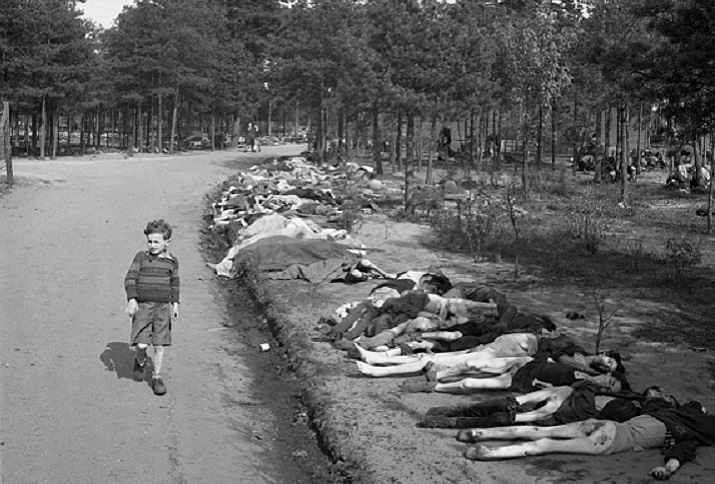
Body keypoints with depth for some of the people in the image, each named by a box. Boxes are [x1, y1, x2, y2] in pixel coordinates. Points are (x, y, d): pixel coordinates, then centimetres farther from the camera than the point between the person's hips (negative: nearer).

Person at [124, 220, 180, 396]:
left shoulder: (172, 261, 6)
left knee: (159, 345, 2)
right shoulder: (141, 257, -2)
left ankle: (157, 377, 17)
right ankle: (141, 362, 25)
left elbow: (174, 284, 17)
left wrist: (175, 304, 13)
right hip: (142, 306, -2)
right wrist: (132, 300, -14)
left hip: (163, 308, 2)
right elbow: (130, 279, -4)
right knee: (141, 344, -8)